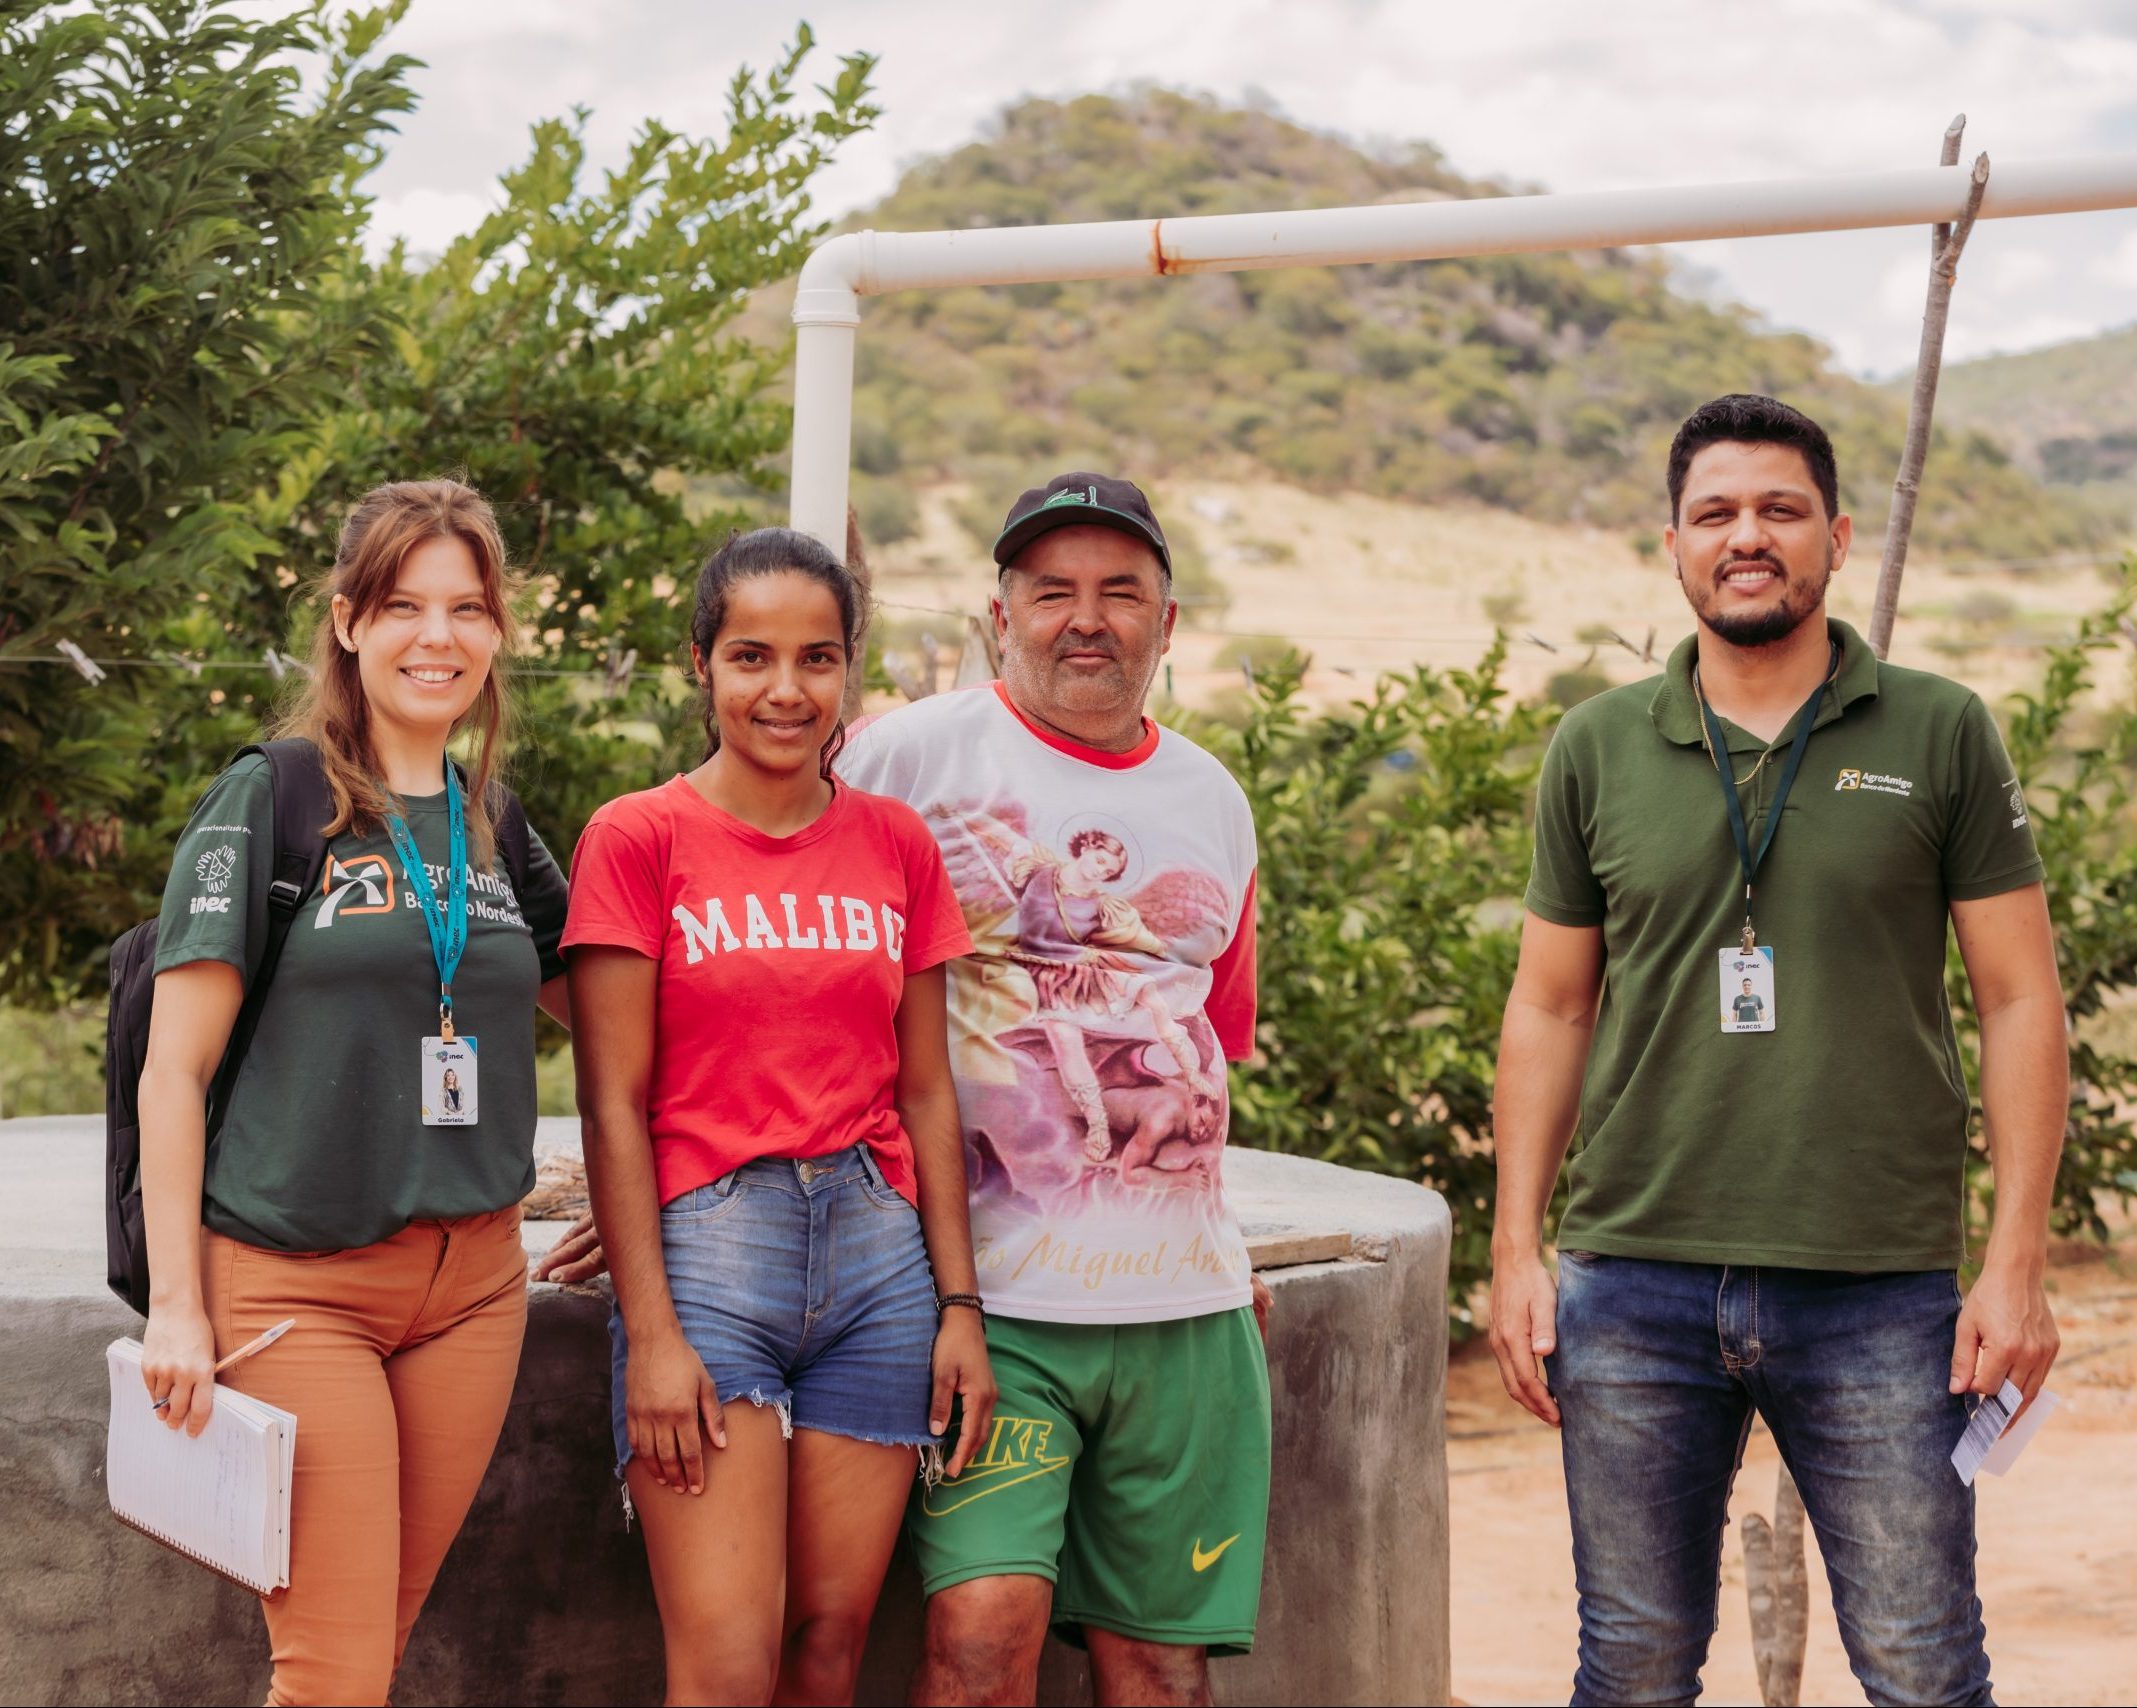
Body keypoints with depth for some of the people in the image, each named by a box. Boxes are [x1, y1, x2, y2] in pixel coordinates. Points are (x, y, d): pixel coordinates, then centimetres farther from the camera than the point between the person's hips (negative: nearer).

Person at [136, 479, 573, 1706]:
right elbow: (176, 1067, -4)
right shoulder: (271, 800, -2)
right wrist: (177, 1305, -9)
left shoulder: (496, 825, 12)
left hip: (472, 1283, 5)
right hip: (296, 1282, -5)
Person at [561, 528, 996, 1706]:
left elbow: (926, 1092, 13)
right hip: (708, 1251, -4)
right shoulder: (639, 838, -1)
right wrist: (652, 1332, -11)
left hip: (878, 1250, 4)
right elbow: (612, 1105, -4)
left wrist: (960, 1303, 6)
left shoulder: (896, 844, 11)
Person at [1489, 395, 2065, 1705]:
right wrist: (1518, 1251, 5)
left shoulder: (1942, 737, 2)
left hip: (1882, 1298, -2)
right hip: (1636, 1289, 2)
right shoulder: (1599, 750, 7)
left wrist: (2018, 1264, -4)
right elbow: (1550, 1007, 11)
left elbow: (2020, 1000, 2)